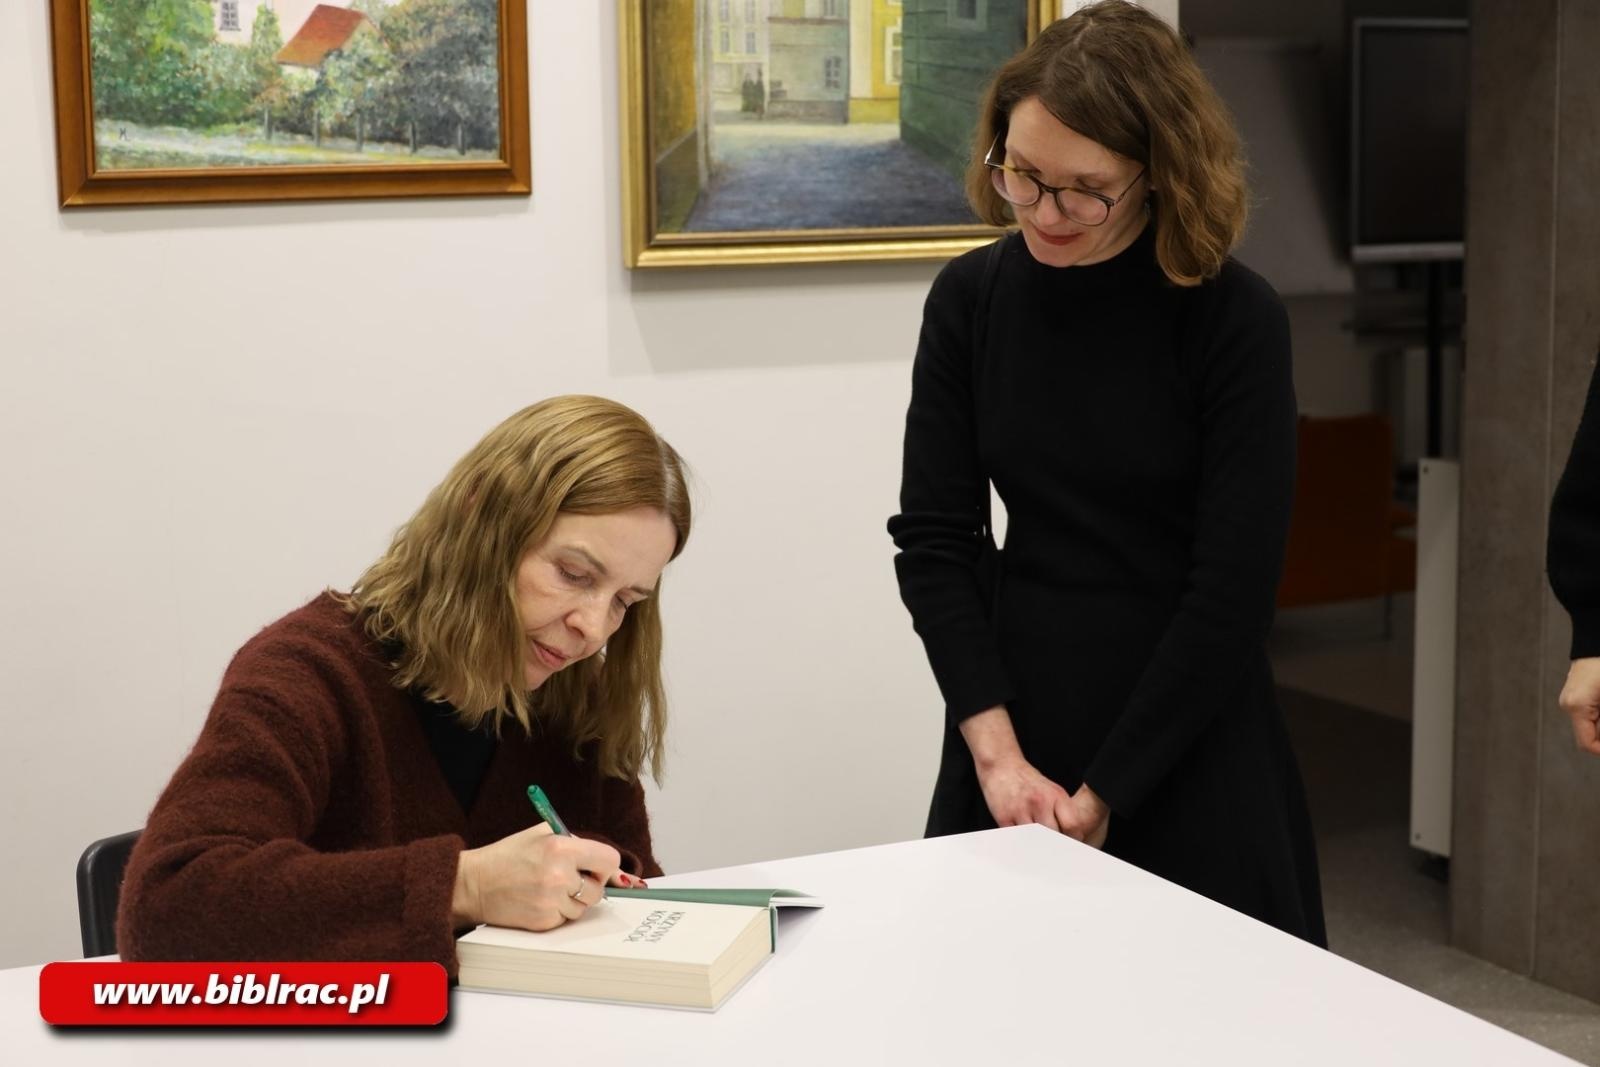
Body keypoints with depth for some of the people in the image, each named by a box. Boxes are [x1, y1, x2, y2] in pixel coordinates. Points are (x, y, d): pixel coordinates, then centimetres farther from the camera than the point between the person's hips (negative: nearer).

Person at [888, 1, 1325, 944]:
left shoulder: (1237, 322, -12)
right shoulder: (970, 299, -2)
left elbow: (1233, 591, -13)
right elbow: (933, 538, -2)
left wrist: (1101, 796, -13)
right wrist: (996, 752, -12)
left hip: (1188, 743, -3)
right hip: (1015, 715, 3)